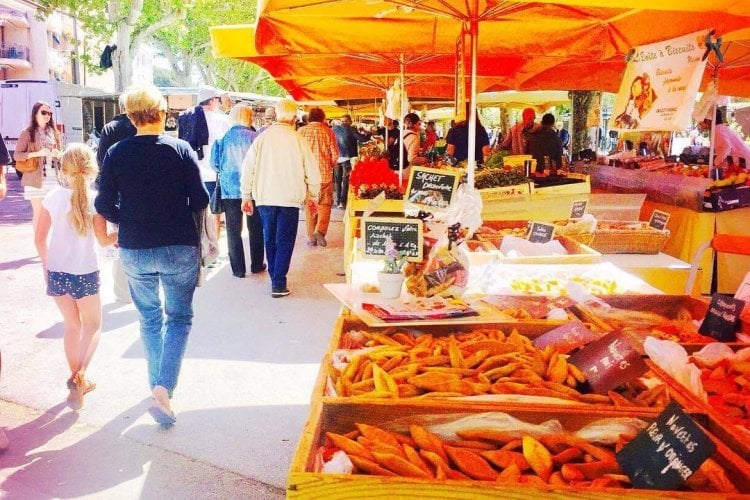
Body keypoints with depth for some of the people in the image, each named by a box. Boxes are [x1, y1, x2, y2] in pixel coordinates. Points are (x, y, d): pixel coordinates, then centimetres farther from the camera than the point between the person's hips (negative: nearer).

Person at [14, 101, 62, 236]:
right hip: (36, 178, -4)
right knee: (38, 212, 0)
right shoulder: (28, 133, -2)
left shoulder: (53, 133, 12)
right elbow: (16, 155, -6)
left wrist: (58, 154, -3)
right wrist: (38, 153, -18)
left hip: (53, 177, 4)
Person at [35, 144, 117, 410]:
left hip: (56, 272, 3)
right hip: (84, 273, -3)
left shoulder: (53, 197, -2)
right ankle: (78, 376, -6)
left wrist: (46, 264, 15)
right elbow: (104, 240, -9)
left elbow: (40, 238, 2)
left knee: (72, 326, 20)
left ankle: (78, 383, 26)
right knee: (92, 325, 15)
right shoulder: (94, 199, -11)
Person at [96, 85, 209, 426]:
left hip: (134, 249, 2)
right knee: (179, 317, 10)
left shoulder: (116, 153, -3)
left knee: (150, 318, 19)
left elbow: (104, 206, -3)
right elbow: (200, 200, -9)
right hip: (179, 247, -2)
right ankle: (164, 389, -6)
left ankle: (157, 384, 30)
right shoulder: (180, 149, -8)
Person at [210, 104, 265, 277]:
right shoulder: (255, 137, -7)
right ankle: (257, 265, 20)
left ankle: (238, 268, 6)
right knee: (255, 227, 14)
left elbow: (215, 163, 1)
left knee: (233, 229, 7)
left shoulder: (224, 138, -3)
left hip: (230, 189, 0)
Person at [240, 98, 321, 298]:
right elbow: (312, 171, -3)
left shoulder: (262, 138, -1)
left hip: (264, 197, 3)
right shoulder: (298, 140, -6)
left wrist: (246, 195, 12)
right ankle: (279, 283, -1)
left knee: (270, 239, 17)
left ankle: (274, 278, 26)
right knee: (285, 241, 4)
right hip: (290, 198, -2)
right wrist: (312, 195, 11)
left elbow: (247, 168, 1)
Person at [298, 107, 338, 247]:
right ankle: (320, 229, -14)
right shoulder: (328, 131, -2)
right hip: (324, 173, -1)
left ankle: (312, 238, 10)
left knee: (309, 205, 9)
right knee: (324, 204, 8)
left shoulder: (301, 131, 0)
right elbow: (335, 154, -2)